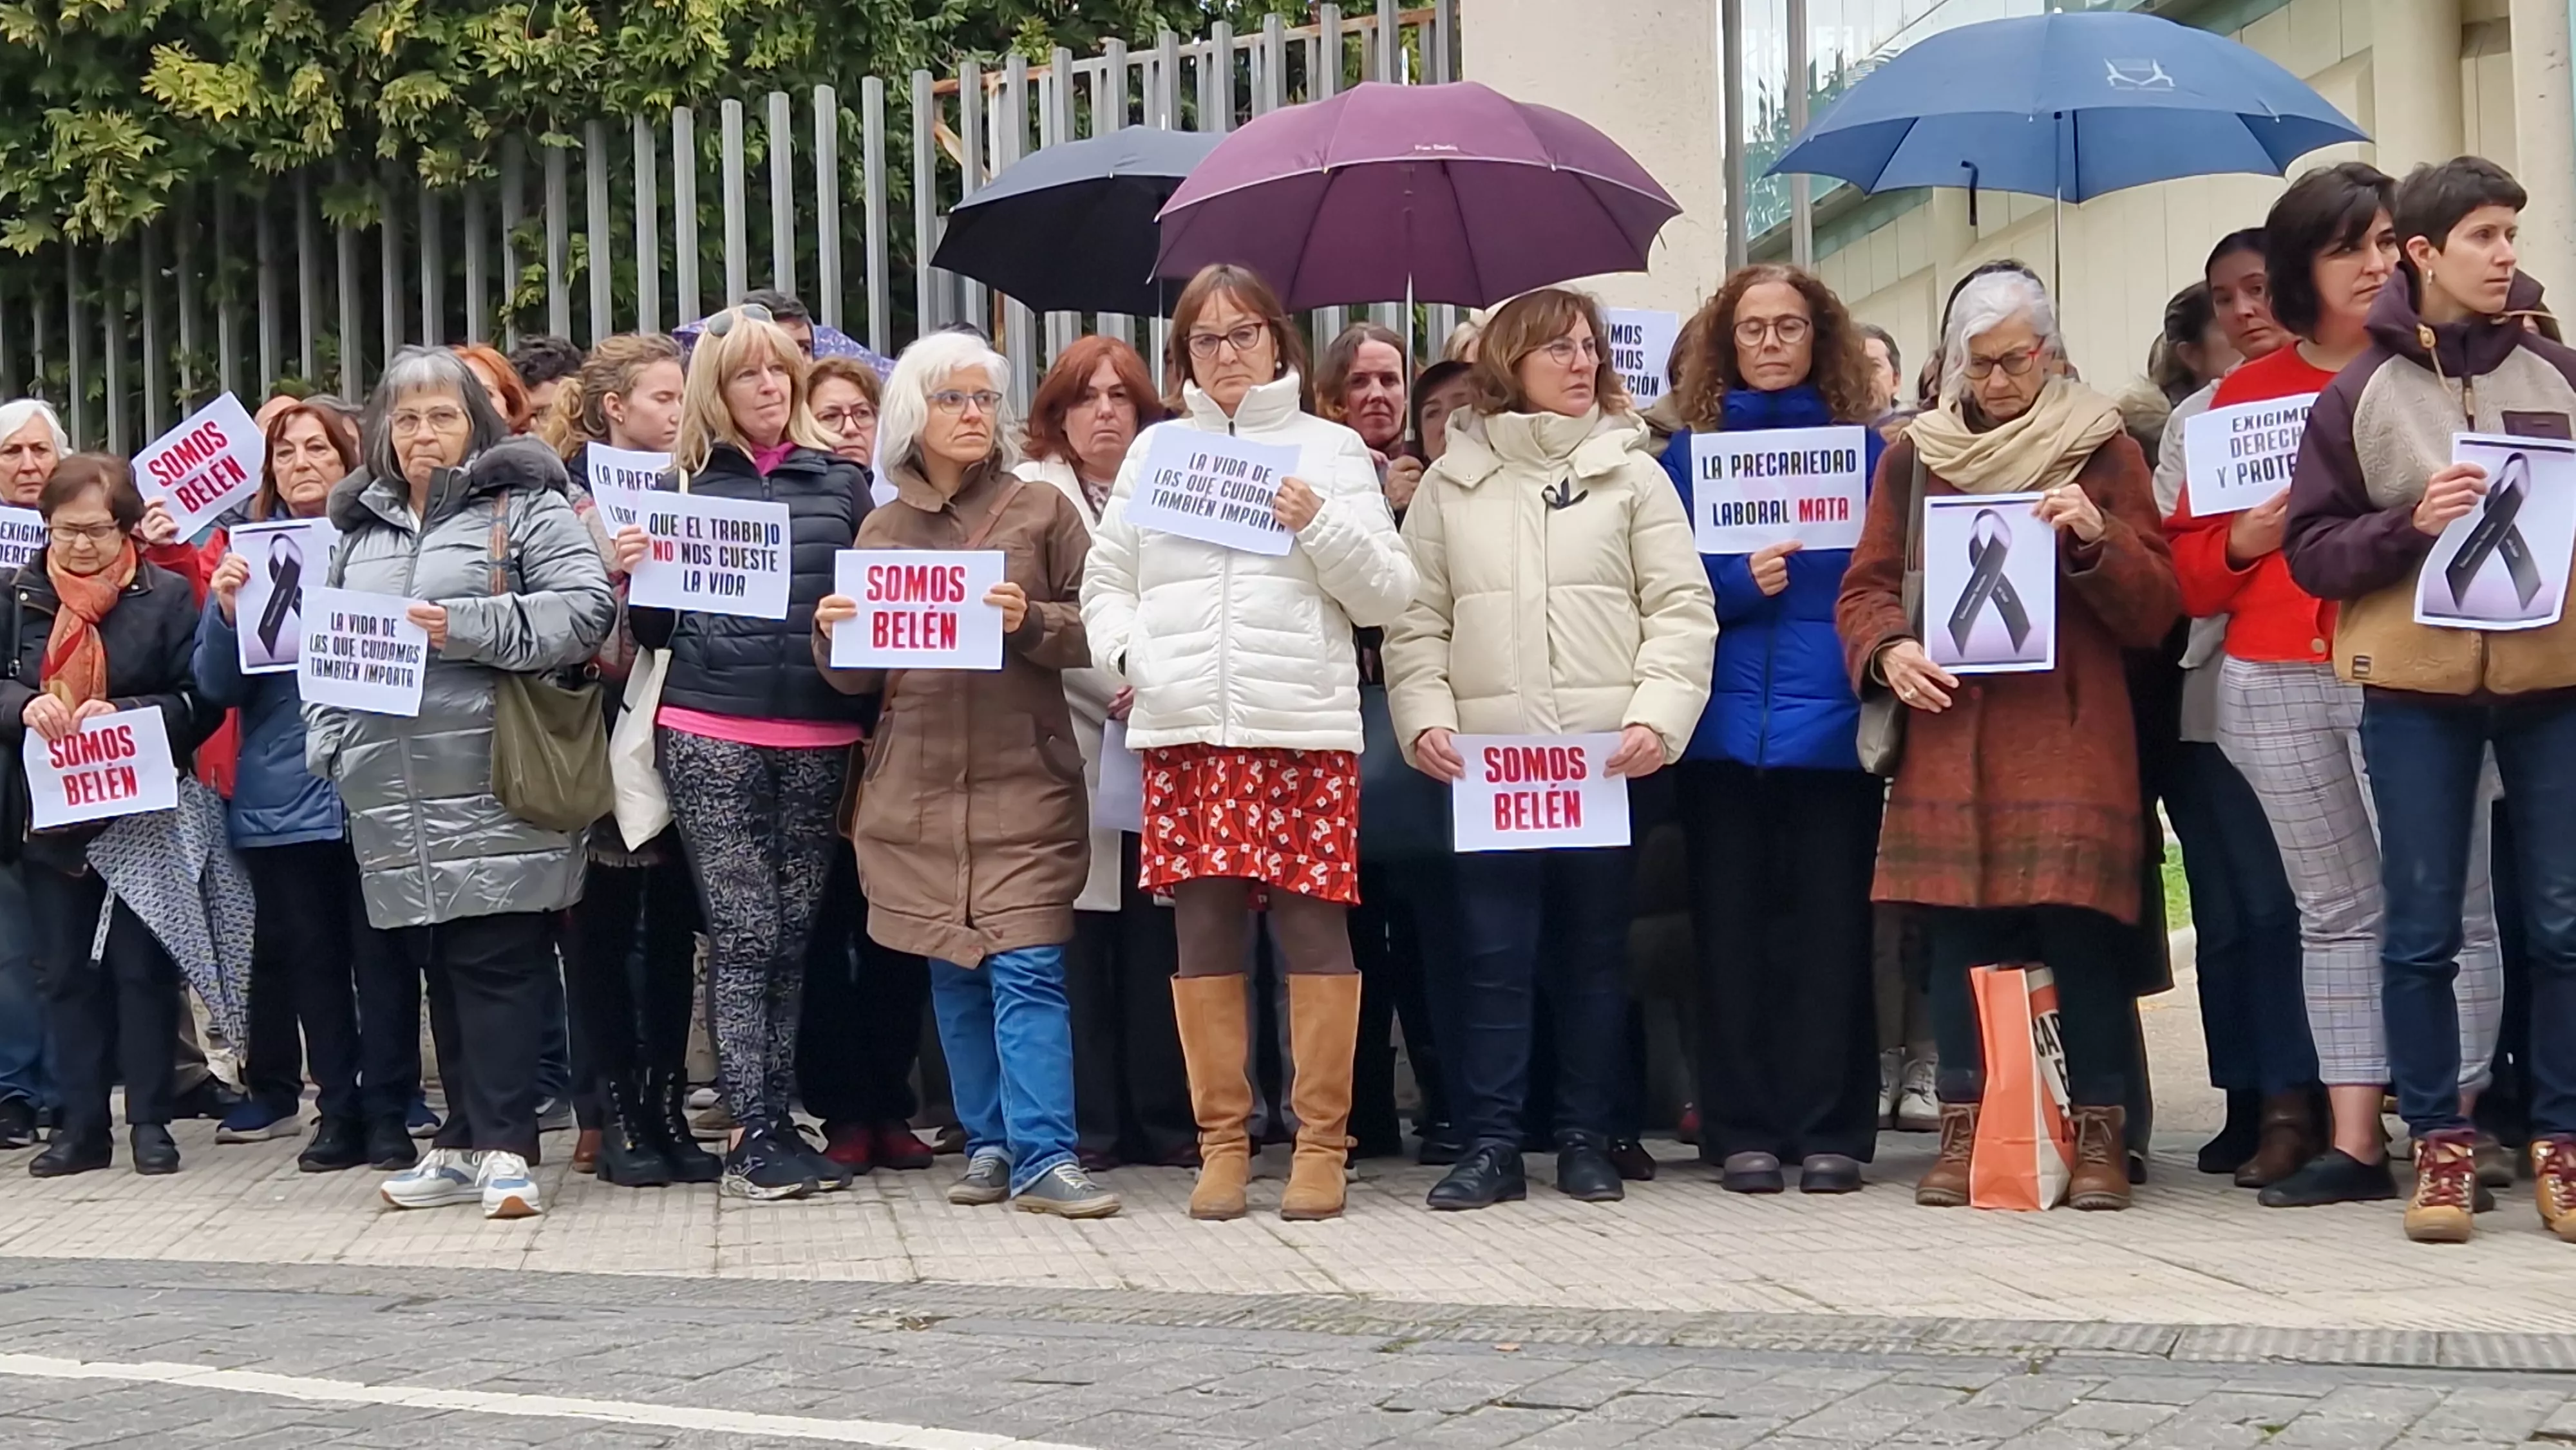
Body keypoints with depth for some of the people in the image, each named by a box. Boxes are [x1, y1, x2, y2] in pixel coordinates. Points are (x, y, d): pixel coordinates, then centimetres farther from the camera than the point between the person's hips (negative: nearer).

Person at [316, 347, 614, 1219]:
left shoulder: (523, 506, 1)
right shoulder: (359, 526, 20)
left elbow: (585, 609, -10)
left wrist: (465, 628, -16)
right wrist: (331, 743, 9)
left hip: (492, 792, -6)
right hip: (395, 798, 6)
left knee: (496, 966, -7)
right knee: (438, 970, 9)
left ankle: (503, 1147, -5)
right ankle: (465, 1143, 15)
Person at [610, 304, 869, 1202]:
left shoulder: (841, 482, 13)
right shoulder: (682, 485, 8)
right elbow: (653, 626, 11)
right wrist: (630, 573, -8)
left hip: (817, 734, 2)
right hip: (711, 733, -2)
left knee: (794, 934, 6)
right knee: (742, 935, -4)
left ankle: (772, 1124, 13)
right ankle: (754, 1136, -3)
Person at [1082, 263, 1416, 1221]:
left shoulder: (1331, 450, 11)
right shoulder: (1155, 450, 16)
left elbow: (1389, 594, 7)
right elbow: (1107, 581, 16)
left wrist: (1322, 525, -8)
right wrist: (1126, 654, -2)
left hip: (1305, 725, -2)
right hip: (1184, 728, 2)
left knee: (1313, 925, -4)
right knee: (1203, 931, 1)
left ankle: (1321, 1142, 3)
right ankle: (1222, 1142, 10)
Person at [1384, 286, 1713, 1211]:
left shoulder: (1630, 473, 8)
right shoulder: (1451, 483, 11)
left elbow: (1681, 607, 2)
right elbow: (1415, 621, 8)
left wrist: (1657, 717, -11)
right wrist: (1425, 718, -6)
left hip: (1606, 754, 0)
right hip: (1486, 754, 0)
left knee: (1595, 951, 6)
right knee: (1492, 953, -1)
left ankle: (1586, 1140, 14)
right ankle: (1491, 1144, 4)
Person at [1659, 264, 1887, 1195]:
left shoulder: (1864, 448, 8)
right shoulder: (1690, 452, 10)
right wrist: (1739, 585, -13)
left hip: (1831, 722, -1)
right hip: (1726, 725, 1)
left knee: (1830, 925, -1)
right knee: (1731, 926, 2)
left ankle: (1830, 1131, 5)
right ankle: (1742, 1131, 8)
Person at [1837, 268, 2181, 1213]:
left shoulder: (2104, 452, 8)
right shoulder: (1913, 458, 13)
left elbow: (2154, 611, 4)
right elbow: (1865, 589, 13)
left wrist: (2100, 540, -15)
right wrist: (1887, 650, -9)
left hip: (2071, 736, -2)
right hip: (1949, 735, 2)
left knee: (2081, 925, -8)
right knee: (1960, 932, 0)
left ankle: (2097, 1131, 0)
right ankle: (1965, 1126, 8)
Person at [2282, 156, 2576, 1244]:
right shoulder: (2360, 394, 5)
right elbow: (2310, 550, 3)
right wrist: (2411, 523, -12)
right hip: (2415, 683, -1)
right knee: (2422, 927, 2)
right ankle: (2439, 1144, 11)